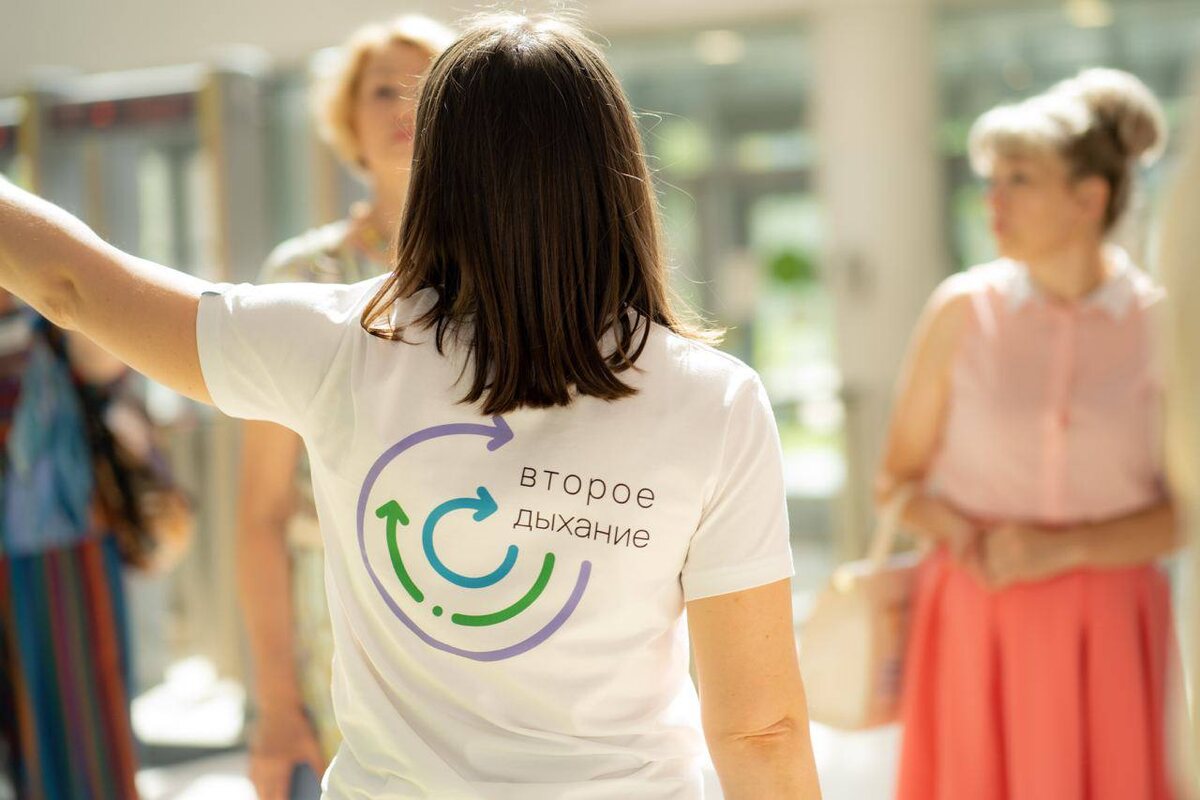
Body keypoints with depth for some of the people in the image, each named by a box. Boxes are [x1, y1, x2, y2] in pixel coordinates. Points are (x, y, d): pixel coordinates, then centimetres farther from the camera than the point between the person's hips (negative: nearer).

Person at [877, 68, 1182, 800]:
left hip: (1108, 630, 0)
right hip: (977, 625, 0)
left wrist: (1061, 549, -13)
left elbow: (1181, 513, -1)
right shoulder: (965, 311, -1)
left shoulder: (1159, 324, -3)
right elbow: (903, 473, 5)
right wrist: (962, 539, -13)